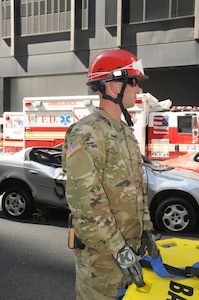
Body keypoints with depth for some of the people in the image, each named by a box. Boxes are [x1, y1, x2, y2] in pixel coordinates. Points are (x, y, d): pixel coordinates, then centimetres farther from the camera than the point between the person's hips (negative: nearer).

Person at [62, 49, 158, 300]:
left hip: (129, 243, 9)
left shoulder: (125, 131, 11)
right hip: (100, 251, -8)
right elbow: (83, 201, -25)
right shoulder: (87, 135, -20)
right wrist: (118, 249, -22)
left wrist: (146, 228, 13)